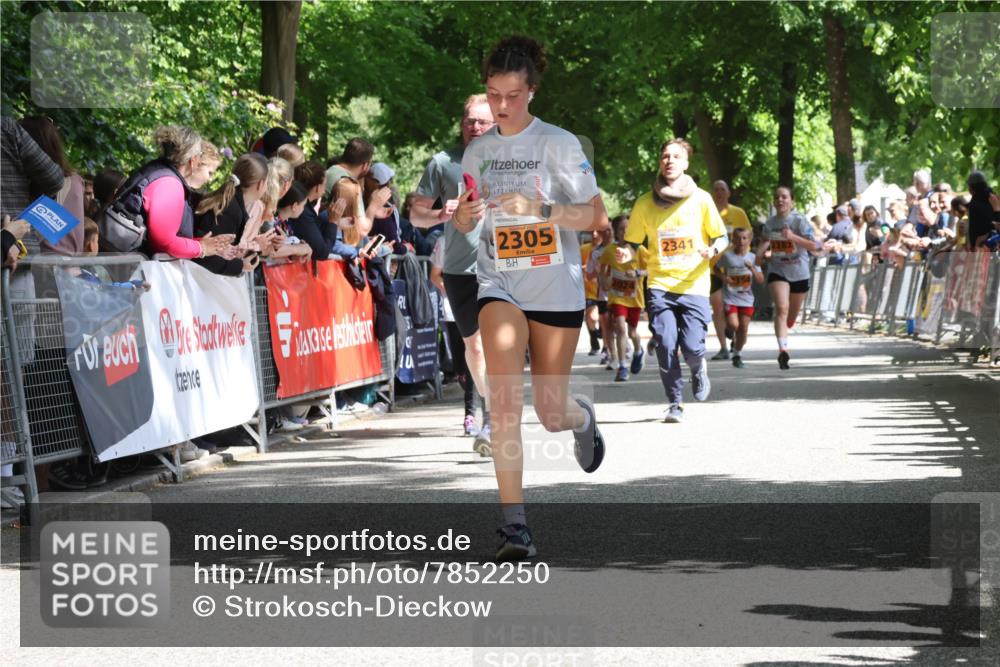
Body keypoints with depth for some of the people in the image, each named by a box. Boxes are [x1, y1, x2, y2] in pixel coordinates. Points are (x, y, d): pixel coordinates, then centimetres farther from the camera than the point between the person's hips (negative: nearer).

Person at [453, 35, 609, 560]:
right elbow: (464, 224, 18)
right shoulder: (477, 152, 8)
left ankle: (583, 417, 45)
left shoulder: (559, 143, -5)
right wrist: (463, 215, -6)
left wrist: (539, 208, -21)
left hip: (556, 289, -2)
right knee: (504, 398, -20)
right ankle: (514, 523, -20)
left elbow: (597, 217, -7)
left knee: (551, 414, 5)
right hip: (499, 287, 2)